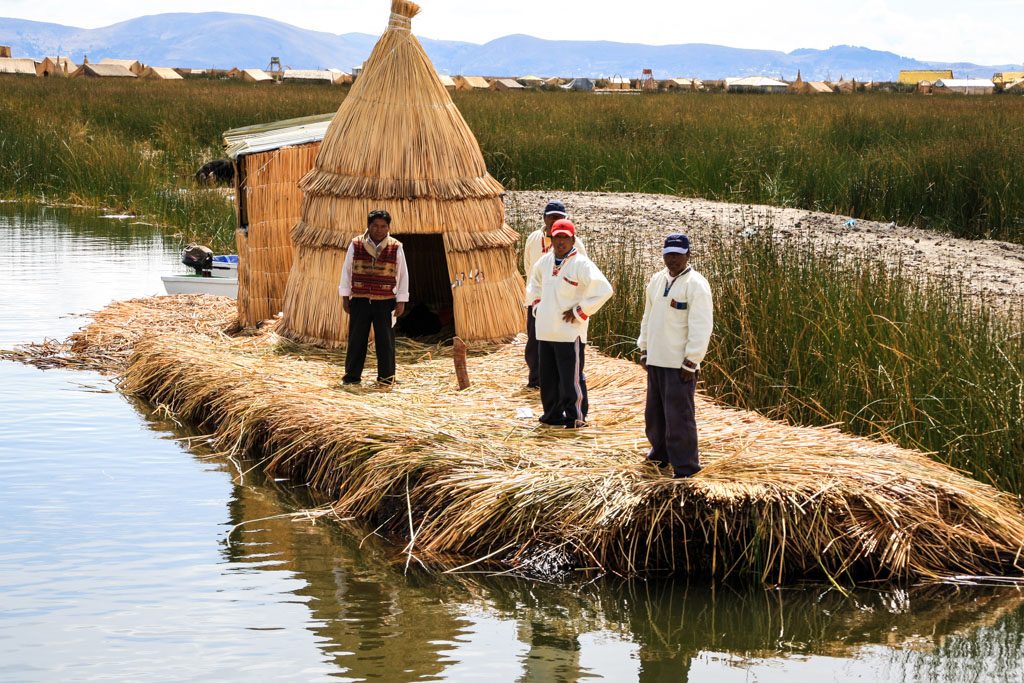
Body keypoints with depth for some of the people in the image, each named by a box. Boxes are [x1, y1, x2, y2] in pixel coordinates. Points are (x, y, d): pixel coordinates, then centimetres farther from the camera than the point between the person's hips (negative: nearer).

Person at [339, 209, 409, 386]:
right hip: (359, 300, 1)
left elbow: (403, 275, 5)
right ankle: (352, 376, 13)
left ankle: (386, 377, 11)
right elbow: (347, 270, 8)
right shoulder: (355, 245, 1)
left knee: (385, 341, 3)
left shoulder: (396, 247, 0)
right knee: (356, 339, 5)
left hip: (385, 302, -1)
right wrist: (345, 296, 5)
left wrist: (401, 301, 2)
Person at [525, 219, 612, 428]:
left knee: (571, 377, -3)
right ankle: (553, 414, 26)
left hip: (569, 331, -7)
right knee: (547, 376, 13)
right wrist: (536, 305, 16)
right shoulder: (544, 262, 10)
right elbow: (534, 285, 31)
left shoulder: (581, 264, -12)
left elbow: (603, 290, -19)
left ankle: (576, 417, 7)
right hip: (545, 331, 7)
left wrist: (580, 312, -16)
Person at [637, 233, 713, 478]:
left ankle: (685, 465, 1)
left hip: (679, 363, -8)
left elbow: (701, 327, -16)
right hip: (655, 360, 8)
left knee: (678, 415, -7)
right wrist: (644, 350, 18)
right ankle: (661, 454, 33)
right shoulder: (657, 280, 11)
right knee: (655, 412, 17)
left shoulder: (696, 284, -12)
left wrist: (691, 362, -17)